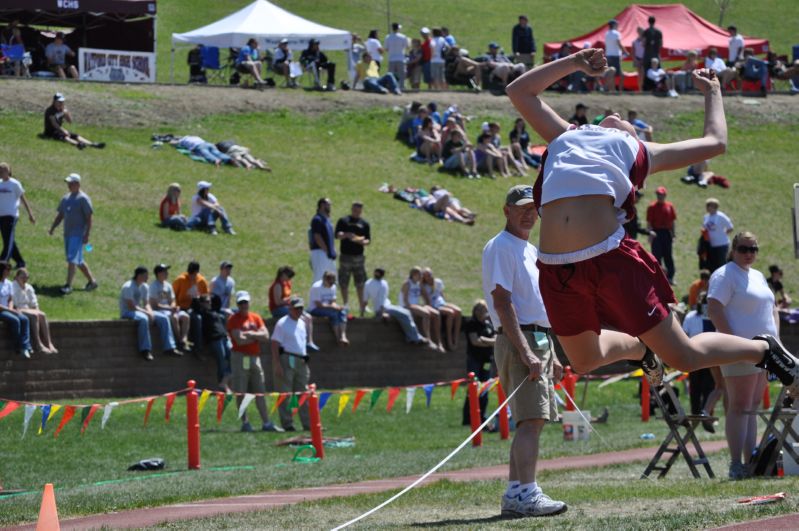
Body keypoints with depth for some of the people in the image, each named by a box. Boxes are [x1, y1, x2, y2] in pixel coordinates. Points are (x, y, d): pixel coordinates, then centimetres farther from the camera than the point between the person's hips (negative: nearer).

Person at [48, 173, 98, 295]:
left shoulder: (83, 199, -9)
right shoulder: (66, 198, 14)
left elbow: (89, 218, -11)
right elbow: (60, 215, 21)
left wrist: (86, 235, -16)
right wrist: (52, 228, 11)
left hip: (78, 234, -8)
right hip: (67, 233, 8)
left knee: (72, 259, -14)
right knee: (78, 261, 14)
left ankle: (68, 285, -16)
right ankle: (91, 281, 26)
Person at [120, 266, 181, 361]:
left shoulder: (144, 287, 8)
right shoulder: (128, 287, -18)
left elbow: (146, 303, 10)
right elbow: (131, 306, -23)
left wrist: (150, 312, -12)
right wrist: (146, 312, -24)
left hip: (139, 310, 8)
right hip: (127, 313, -8)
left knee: (163, 318, -6)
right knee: (143, 318, -40)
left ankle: (169, 348, -9)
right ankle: (145, 350, -38)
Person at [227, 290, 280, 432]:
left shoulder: (256, 318, 13)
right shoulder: (233, 319, -4)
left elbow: (266, 336, 2)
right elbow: (240, 340, -15)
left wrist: (250, 334, -11)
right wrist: (257, 337, -3)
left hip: (255, 357, 5)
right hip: (240, 357, -5)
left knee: (260, 392, 5)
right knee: (240, 392, -3)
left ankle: (266, 423, 6)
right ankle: (245, 423, 2)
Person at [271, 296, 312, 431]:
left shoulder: (302, 323, 16)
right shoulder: (282, 323, -7)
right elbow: (275, 344, -12)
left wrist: (306, 362, 20)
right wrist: (277, 364, -19)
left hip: (301, 362, 8)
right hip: (287, 360, -8)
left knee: (303, 394, 7)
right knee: (285, 394, -4)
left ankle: (308, 424, 8)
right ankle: (287, 424, -3)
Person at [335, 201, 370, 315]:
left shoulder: (364, 223, 11)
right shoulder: (343, 221, 5)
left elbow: (368, 240, 10)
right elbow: (337, 235, -3)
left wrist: (363, 242, -13)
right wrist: (346, 235, -23)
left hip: (359, 256, 1)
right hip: (345, 255, -1)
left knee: (360, 284, 1)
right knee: (344, 283, 1)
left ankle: (362, 307, 5)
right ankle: (345, 305, 10)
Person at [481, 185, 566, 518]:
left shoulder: (531, 251, 22)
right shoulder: (501, 247, -8)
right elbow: (502, 303, -17)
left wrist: (552, 355, 21)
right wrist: (525, 352, -24)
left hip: (540, 340, 10)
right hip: (518, 341, -10)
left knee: (532, 421, 8)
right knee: (531, 419, -17)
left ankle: (514, 495, 9)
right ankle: (527, 494, -23)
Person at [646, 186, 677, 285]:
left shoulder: (670, 206, 7)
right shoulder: (652, 207, -2)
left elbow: (673, 221, 10)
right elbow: (649, 222, -3)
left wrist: (674, 233, 5)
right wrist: (651, 231, -15)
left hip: (667, 233, 3)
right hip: (656, 233, -3)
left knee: (668, 256, 8)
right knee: (656, 256, -1)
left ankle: (670, 277, 15)